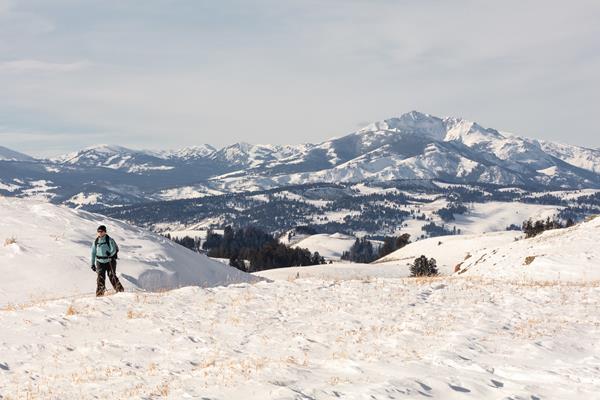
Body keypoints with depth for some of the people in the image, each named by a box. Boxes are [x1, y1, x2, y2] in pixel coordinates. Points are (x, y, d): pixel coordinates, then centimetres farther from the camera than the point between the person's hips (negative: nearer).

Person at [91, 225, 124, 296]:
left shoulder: (109, 240, -7)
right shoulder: (96, 242, 6)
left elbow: (114, 250, -15)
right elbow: (93, 253, 12)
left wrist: (110, 254, -36)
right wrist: (92, 264, 10)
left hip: (109, 262, -3)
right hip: (100, 262, 3)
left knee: (112, 277, -9)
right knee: (100, 278, -6)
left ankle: (120, 291, 2)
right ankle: (99, 294, -3)